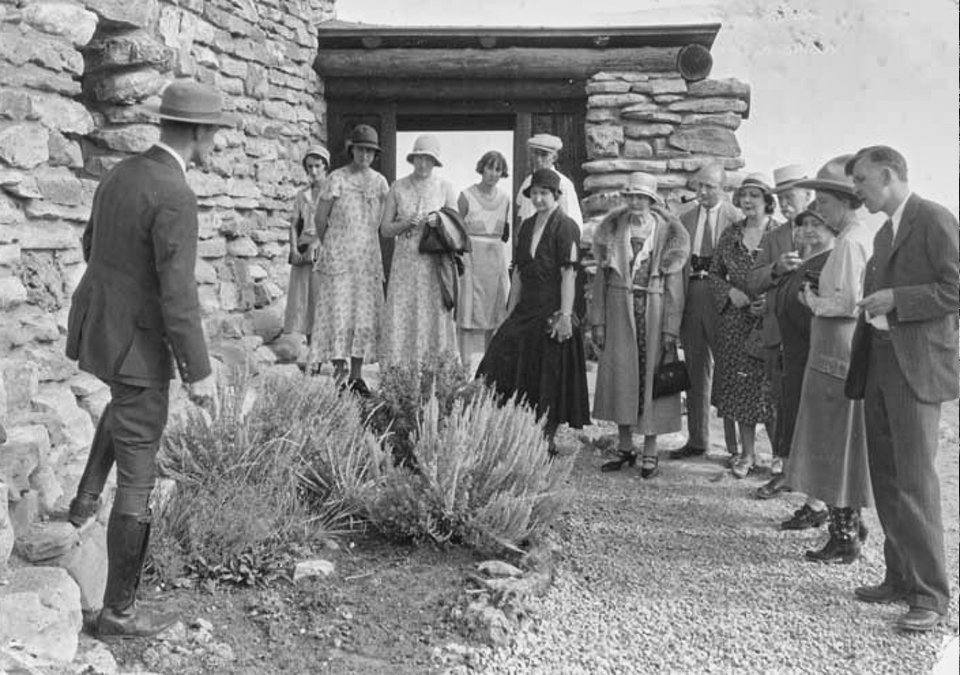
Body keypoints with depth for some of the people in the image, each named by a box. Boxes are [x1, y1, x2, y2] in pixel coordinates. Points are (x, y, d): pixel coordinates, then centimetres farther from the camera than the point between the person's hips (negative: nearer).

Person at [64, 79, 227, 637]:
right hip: (135, 343, -9)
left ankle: (87, 498, 39)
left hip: (94, 324, 9)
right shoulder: (176, 196, -23)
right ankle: (119, 610, 13)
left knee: (128, 402, 42)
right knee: (138, 479, 2)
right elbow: (178, 295, -26)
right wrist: (199, 373, -19)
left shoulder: (121, 174, 6)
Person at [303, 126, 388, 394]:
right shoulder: (336, 179, -4)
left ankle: (356, 376, 10)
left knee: (365, 314, 3)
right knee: (339, 312, -7)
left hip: (368, 256, 4)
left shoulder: (379, 182, 8)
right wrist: (325, 243, 13)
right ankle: (339, 374, -2)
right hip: (339, 256, -4)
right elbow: (320, 217, 2)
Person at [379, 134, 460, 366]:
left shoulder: (445, 188, 5)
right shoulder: (398, 188, 6)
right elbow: (385, 229, 7)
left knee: (437, 315, -3)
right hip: (405, 260, 0)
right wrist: (406, 223, -11)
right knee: (401, 316, -5)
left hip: (436, 262, 0)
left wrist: (440, 223, -12)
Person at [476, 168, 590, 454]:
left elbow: (569, 274, -13)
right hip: (526, 309, 7)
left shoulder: (566, 227, -7)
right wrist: (510, 313, 12)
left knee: (550, 379, 1)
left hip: (552, 311, -7)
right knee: (503, 369, 1)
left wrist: (565, 316, -18)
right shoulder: (527, 227, 13)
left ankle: (547, 440, 12)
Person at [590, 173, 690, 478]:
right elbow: (601, 277, 6)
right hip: (619, 307, 3)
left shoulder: (667, 232, -1)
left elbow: (674, 285, -3)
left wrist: (670, 328, -9)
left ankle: (650, 453, 10)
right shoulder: (613, 229, 6)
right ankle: (625, 449, 16)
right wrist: (597, 320, 1)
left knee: (651, 376, 0)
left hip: (653, 309, -2)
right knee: (620, 375, 4)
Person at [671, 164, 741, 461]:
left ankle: (736, 443, 10)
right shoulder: (685, 219, 13)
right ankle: (697, 440, 19)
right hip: (691, 297, 5)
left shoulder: (736, 217, -2)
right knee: (696, 372, 10)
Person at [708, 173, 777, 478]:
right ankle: (747, 454, 15)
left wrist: (771, 302, -15)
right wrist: (729, 292, -5)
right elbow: (714, 273, 14)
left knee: (771, 388, -4)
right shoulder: (730, 235, 9)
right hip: (735, 322, 4)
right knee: (740, 386, 5)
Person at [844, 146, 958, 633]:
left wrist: (895, 299, -16)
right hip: (878, 364, 9)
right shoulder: (884, 233, 21)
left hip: (917, 368, -9)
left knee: (915, 481, -8)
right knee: (886, 480, 12)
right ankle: (900, 578, 22)